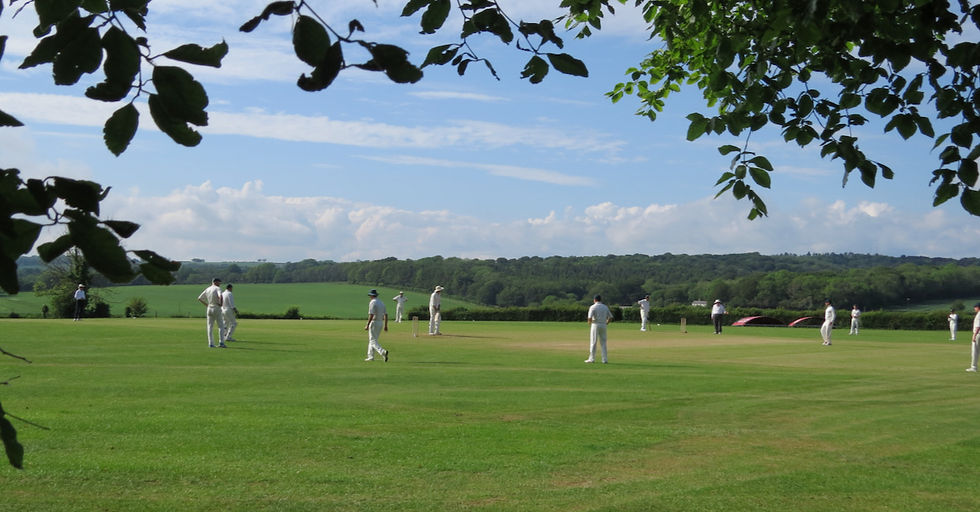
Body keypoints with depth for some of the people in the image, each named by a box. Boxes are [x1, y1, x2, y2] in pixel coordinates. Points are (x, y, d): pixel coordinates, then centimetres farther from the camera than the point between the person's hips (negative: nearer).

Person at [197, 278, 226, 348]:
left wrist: (206, 304, 17)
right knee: (221, 326, 2)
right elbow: (220, 296, -28)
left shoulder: (207, 289, 12)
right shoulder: (217, 288, -7)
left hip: (209, 309, 5)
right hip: (217, 309, -5)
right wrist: (220, 304, -12)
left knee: (210, 327, 9)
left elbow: (199, 298, 16)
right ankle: (221, 342, -7)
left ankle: (211, 344, 4)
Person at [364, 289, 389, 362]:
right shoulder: (381, 303, 12)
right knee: (372, 340, 17)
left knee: (373, 341, -9)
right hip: (380, 323, 8)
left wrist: (367, 325, -19)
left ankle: (383, 352, -29)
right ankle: (371, 356, 17)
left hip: (374, 322, -8)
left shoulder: (372, 303, -13)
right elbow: (386, 314, 11)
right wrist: (386, 325, 14)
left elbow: (371, 315, -21)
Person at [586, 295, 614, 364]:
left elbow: (590, 318, -16)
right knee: (603, 342, 8)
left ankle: (592, 358, 5)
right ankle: (605, 359, 5)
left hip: (595, 325, -4)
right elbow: (610, 317, 9)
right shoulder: (605, 307, 9)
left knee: (593, 342, 3)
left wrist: (589, 323, 2)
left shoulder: (593, 307, -6)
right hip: (603, 326, 4)